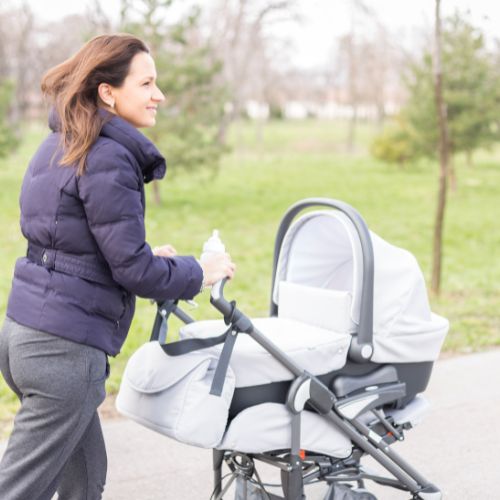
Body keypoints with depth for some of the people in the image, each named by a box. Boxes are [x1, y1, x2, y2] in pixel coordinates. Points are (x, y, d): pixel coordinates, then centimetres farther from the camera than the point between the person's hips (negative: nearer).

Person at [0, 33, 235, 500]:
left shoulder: (60, 146, 12)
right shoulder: (108, 158, -16)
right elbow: (133, 269, -17)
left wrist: (148, 260, 16)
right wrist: (198, 272, 0)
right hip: (65, 348, -9)